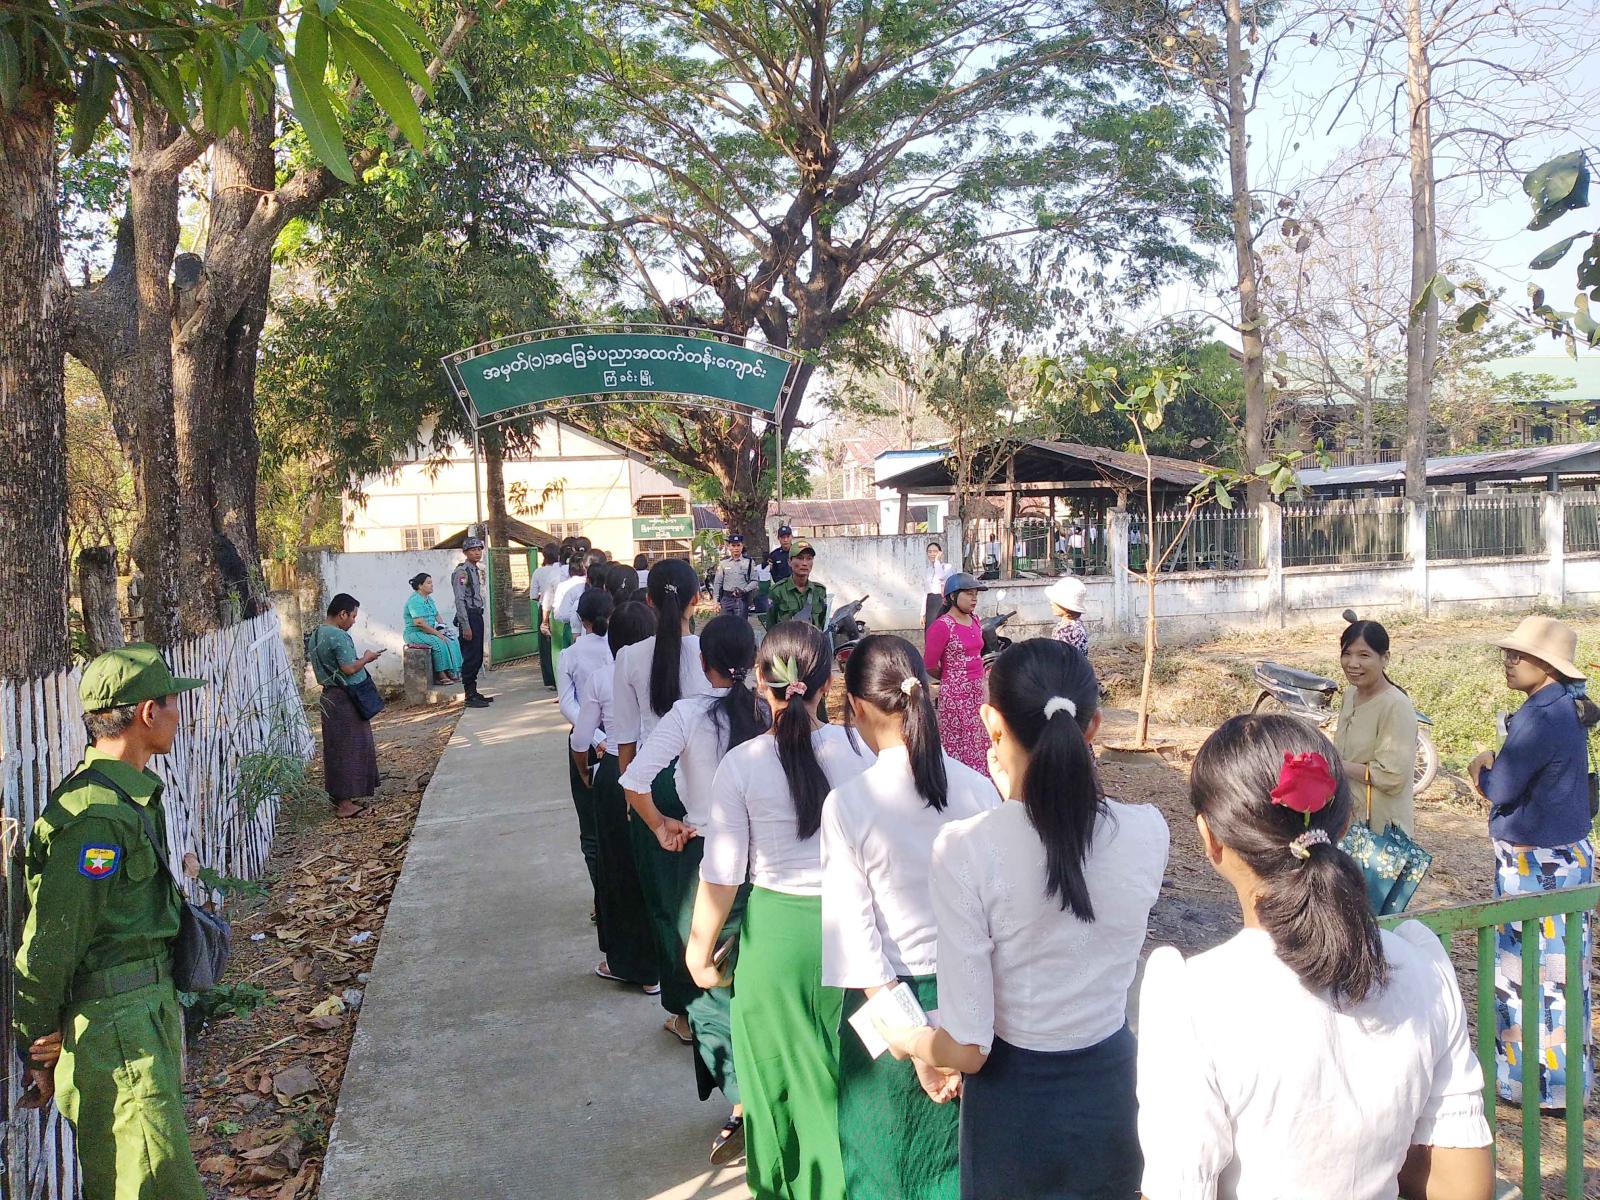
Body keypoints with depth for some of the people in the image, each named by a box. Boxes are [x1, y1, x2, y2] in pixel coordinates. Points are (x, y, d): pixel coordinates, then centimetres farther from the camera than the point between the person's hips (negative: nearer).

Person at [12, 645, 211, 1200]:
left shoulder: (133, 790, 9)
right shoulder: (96, 815, -23)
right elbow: (50, 943, -18)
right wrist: (40, 1052, -10)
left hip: (150, 1004, 10)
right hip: (114, 1023, -10)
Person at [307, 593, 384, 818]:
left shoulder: (316, 634, 10)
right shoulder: (338, 636, -20)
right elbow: (349, 668, -24)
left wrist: (359, 659, 13)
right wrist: (366, 658, -7)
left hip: (330, 696, 10)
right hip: (344, 699, -10)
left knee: (336, 748, 16)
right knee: (349, 748, -3)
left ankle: (340, 797, 24)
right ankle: (345, 803, 1)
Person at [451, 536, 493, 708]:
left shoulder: (477, 570, 15)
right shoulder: (462, 572, -12)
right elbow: (460, 600, -17)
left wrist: (478, 620, 16)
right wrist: (465, 626, -20)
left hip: (477, 615, 9)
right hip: (468, 616, -9)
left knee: (477, 657, 13)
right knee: (470, 658, -6)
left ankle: (474, 692, 22)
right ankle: (470, 697, -1)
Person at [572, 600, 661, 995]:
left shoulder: (599, 679, -7)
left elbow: (580, 740, 0)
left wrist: (585, 773, 19)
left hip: (614, 777, -1)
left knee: (619, 868, 15)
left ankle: (625, 961, 26)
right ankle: (657, 966, 25)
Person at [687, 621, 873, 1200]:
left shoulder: (741, 765, -14)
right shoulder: (858, 749, -12)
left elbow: (722, 875, -8)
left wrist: (700, 950, 6)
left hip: (775, 929, -1)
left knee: (781, 1067, 19)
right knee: (845, 1069, 20)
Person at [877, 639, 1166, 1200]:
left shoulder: (965, 847, -25)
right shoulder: (1147, 832, -16)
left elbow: (967, 1048, -21)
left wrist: (903, 1039, 0)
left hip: (1014, 1101, -2)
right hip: (1110, 1089, 3)